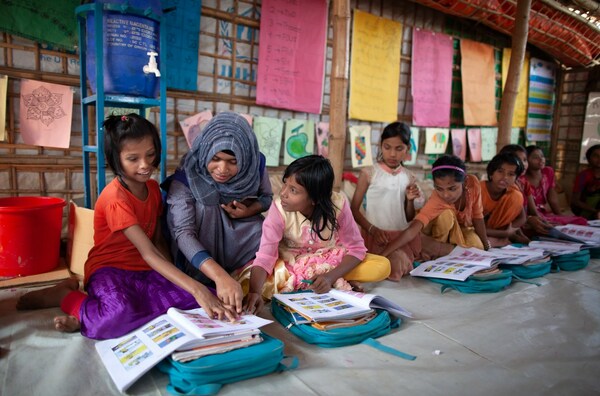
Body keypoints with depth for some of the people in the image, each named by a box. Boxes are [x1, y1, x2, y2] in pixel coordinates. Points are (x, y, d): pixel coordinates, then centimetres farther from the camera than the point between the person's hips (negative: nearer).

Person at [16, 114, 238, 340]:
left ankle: (89, 316, -13)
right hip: (109, 270, -7)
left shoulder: (153, 188, 5)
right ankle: (66, 296, -3)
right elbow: (149, 253, -27)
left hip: (144, 271, 7)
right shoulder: (115, 198, -18)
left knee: (194, 298, -19)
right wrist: (196, 289, -37)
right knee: (120, 315, -40)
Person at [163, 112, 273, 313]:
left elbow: (267, 197, 2)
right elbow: (183, 233, -35)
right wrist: (221, 277, -50)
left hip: (240, 235, 2)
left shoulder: (255, 164, -18)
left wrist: (249, 210, -23)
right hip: (200, 250, -2)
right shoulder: (186, 177, -27)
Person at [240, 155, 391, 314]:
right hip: (290, 264, 1)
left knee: (382, 266, -22)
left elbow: (356, 248, -16)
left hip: (332, 261, 0)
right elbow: (265, 257, -29)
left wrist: (330, 277, -33)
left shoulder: (338, 204, -23)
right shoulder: (279, 209, -25)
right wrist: (255, 292, -47)